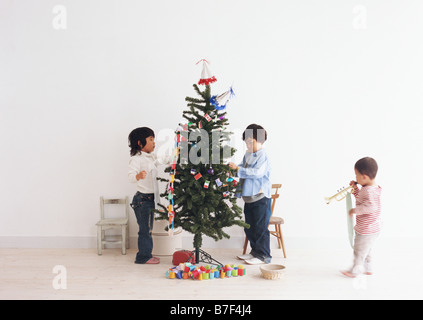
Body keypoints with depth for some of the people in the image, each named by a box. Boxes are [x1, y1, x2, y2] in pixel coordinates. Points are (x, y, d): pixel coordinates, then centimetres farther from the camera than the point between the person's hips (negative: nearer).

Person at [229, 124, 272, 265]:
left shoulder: (263, 157, -13)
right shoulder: (247, 155, 12)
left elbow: (257, 172, -27)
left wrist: (238, 169, -28)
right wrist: (234, 168, 6)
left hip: (261, 198, -9)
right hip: (248, 198, 9)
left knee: (261, 227, -3)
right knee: (249, 227, 15)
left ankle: (263, 255, 8)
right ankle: (255, 251, 29)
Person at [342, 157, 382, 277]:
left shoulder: (369, 191, -29)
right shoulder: (373, 188, 4)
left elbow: (371, 206, -44)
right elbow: (362, 200, 18)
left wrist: (355, 210, -35)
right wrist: (355, 189, 5)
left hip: (366, 230, -10)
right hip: (374, 228, 10)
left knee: (359, 251, 9)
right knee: (367, 250, 26)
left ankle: (355, 270, 26)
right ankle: (367, 268, 41)